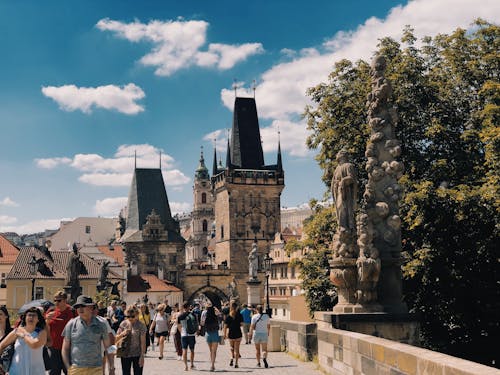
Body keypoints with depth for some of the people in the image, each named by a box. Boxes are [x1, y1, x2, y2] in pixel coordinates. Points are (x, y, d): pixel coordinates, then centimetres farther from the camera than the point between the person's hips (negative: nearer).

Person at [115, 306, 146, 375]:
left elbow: (143, 342, -9)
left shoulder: (141, 325, -9)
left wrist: (142, 356, -14)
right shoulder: (123, 324, 1)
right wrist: (122, 333, -15)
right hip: (125, 354, 3)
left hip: (137, 355, -3)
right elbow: (116, 338, 6)